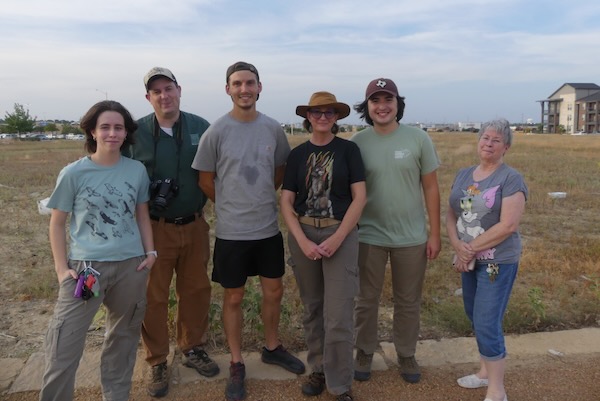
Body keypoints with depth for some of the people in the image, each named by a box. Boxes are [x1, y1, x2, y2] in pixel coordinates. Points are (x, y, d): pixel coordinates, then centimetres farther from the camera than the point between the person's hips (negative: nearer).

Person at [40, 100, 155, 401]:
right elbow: (57, 223, 0)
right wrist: (62, 269, -6)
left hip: (131, 265, 3)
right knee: (64, 345, -2)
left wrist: (150, 252, 2)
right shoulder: (73, 173, -6)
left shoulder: (137, 170, 1)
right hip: (86, 266, -2)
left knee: (123, 337, 17)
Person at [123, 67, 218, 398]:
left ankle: (191, 348, 35)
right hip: (155, 227, -2)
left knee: (196, 290, 13)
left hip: (194, 225, 3)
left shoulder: (201, 127, 1)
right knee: (153, 296, 6)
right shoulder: (137, 132, -5)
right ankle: (157, 362, 25)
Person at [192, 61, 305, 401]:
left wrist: (262, 198, 10)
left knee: (274, 291, 16)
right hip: (232, 231, -3)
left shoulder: (273, 128, -1)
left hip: (269, 227, 4)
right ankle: (237, 365, 28)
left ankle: (272, 347, 40)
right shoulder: (216, 131, -10)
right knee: (234, 298, 10)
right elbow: (206, 179, -1)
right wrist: (231, 206, 7)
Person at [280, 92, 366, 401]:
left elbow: (360, 196, -5)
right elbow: (286, 202, 2)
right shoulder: (297, 154, 6)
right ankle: (319, 369, 32)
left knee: (338, 315, -3)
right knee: (312, 309, 13)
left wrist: (337, 237, -13)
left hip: (341, 234, -2)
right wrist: (302, 240, -11)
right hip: (303, 235, 3)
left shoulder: (348, 149, 0)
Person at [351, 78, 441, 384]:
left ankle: (406, 355, 35)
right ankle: (364, 353, 33)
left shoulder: (418, 139, -5)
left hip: (411, 238, 0)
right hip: (369, 237, 0)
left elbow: (430, 188, -1)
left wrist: (434, 234, -2)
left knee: (408, 302, 15)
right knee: (366, 300, 14)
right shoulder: (356, 143, -5)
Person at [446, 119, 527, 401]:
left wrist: (472, 248, -15)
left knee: (487, 324, -5)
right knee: (475, 318, 16)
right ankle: (485, 372, 36)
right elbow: (450, 214, 7)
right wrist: (457, 246, -10)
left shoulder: (511, 179, -11)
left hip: (497, 261, -6)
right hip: (468, 260, 6)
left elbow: (508, 225, -18)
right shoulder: (463, 175, 8)